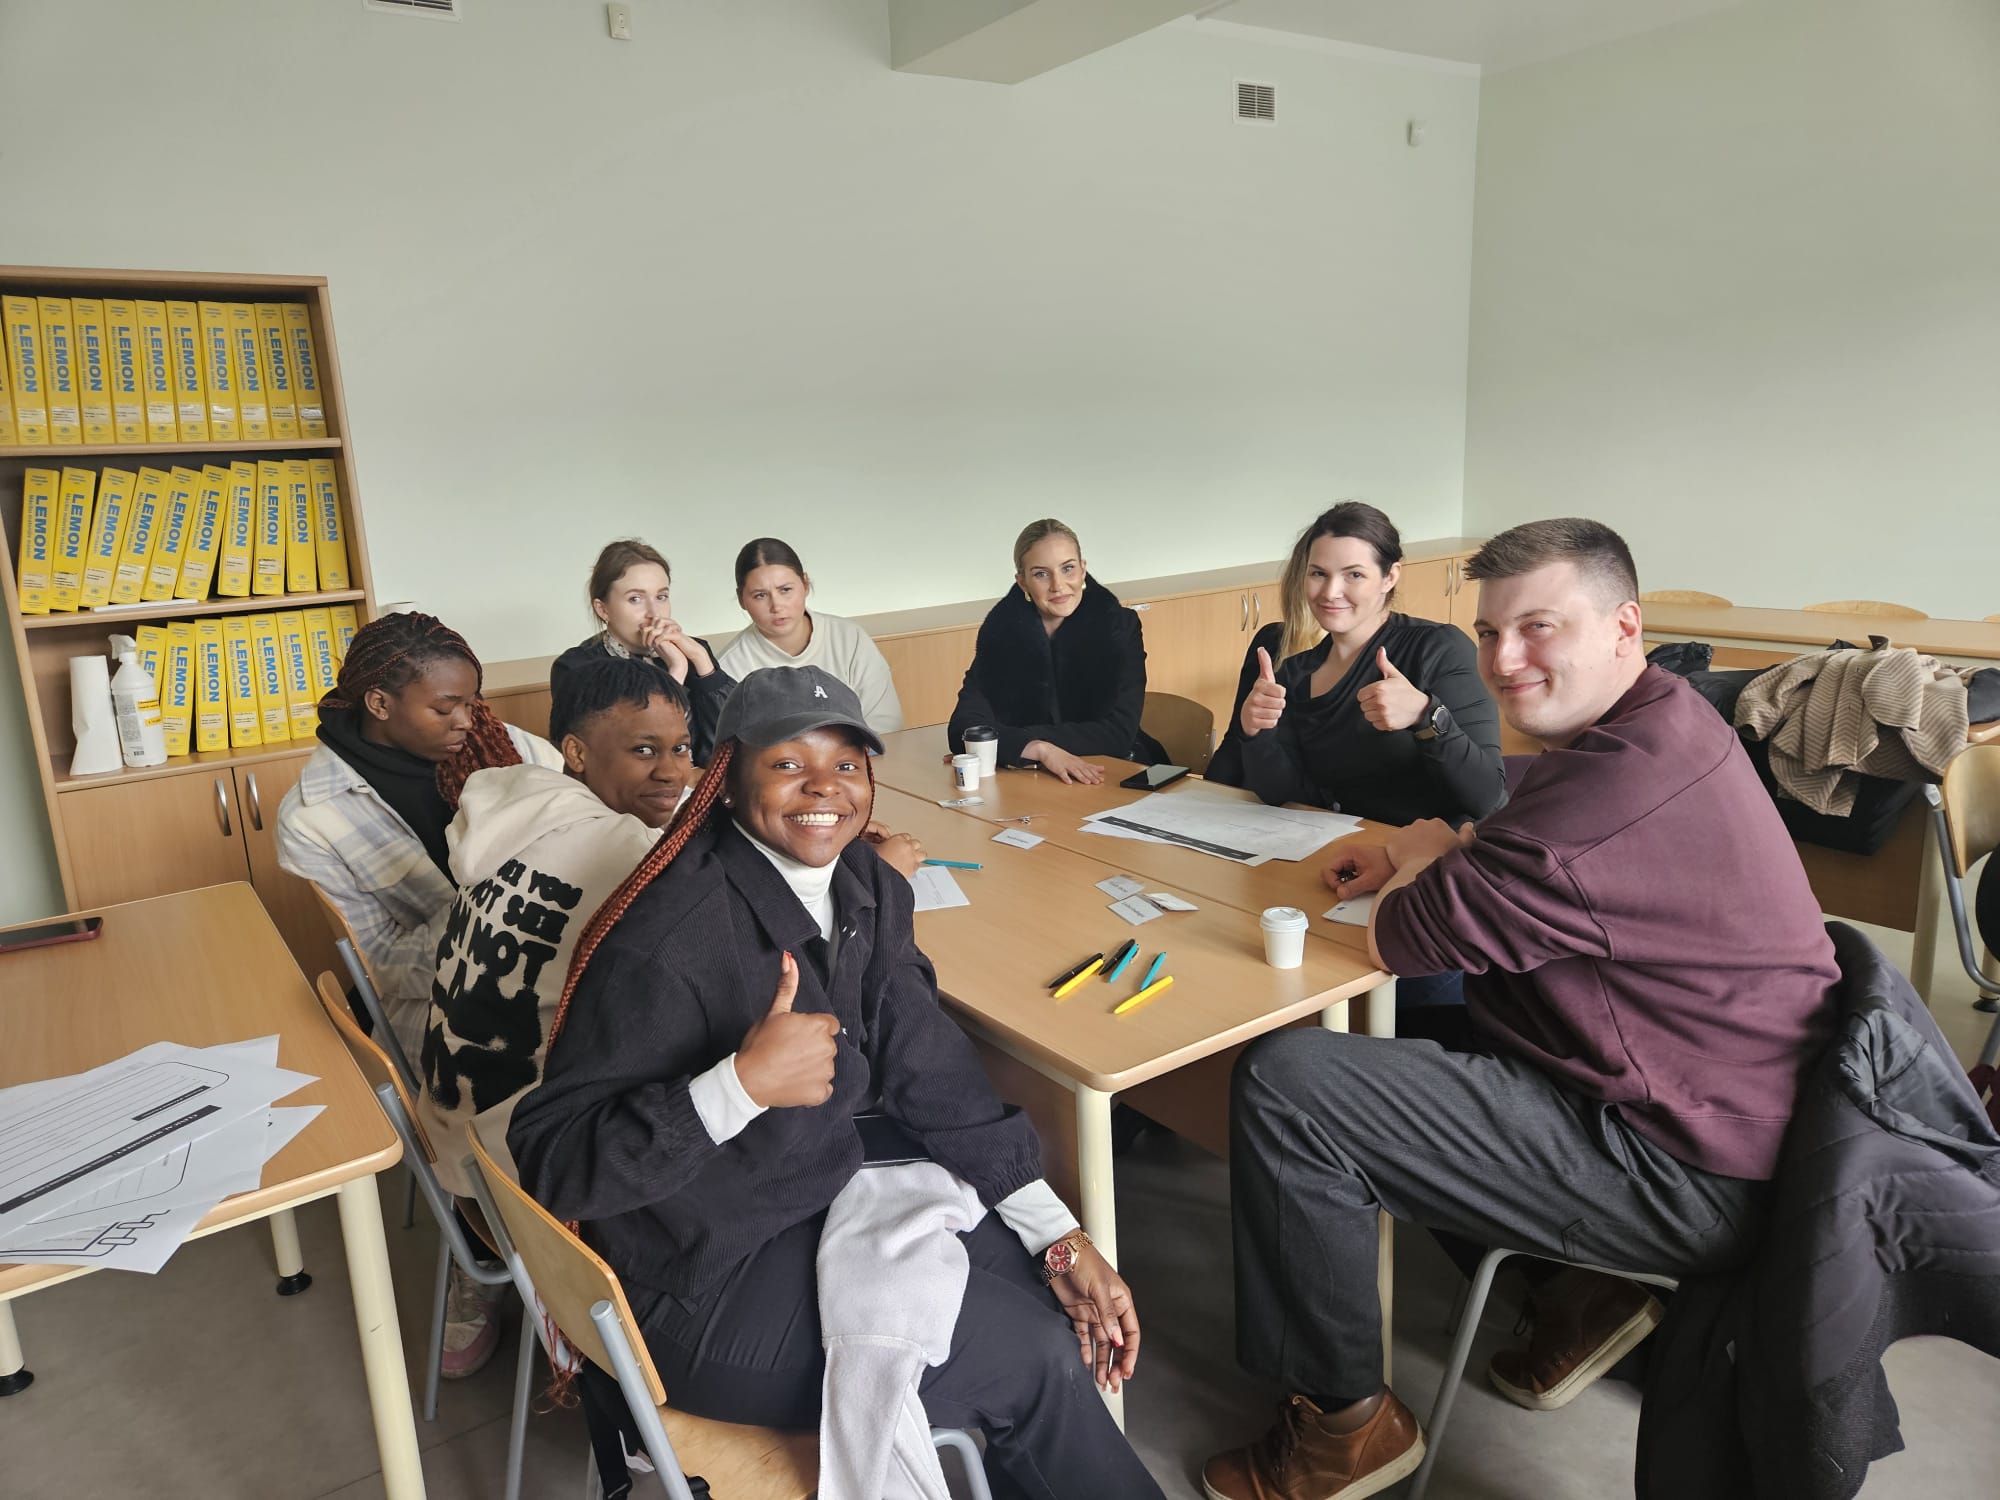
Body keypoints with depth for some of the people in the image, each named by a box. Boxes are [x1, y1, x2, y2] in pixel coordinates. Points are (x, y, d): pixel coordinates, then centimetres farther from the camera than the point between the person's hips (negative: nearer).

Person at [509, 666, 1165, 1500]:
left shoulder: (867, 893, -4)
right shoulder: (668, 938, -27)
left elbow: (931, 1075, 0)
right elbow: (550, 1162, -25)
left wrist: (1061, 1238, -3)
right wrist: (743, 1084, -38)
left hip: (828, 1200, 7)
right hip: (705, 1286, -7)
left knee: (1063, 1308, 6)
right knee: (1032, 1359, -7)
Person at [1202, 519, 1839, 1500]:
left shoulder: (1625, 779, -27)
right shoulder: (1654, 723, 6)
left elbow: (1402, 941, -22)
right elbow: (1518, 854, 20)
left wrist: (1421, 853, -2)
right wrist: (1421, 854, 2)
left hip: (1688, 1175, -10)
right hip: (1711, 1109, 10)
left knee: (1281, 1081, -16)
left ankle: (1344, 1420, 4)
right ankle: (1583, 1291, 23)